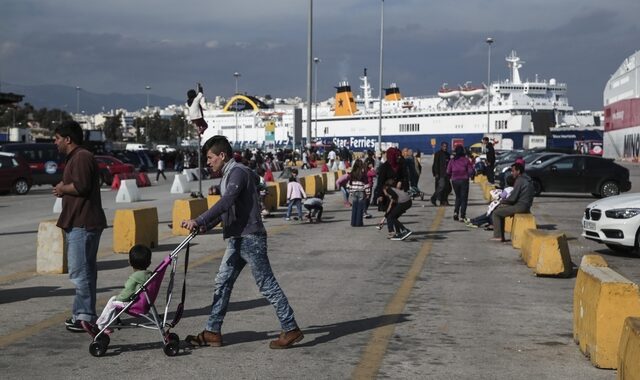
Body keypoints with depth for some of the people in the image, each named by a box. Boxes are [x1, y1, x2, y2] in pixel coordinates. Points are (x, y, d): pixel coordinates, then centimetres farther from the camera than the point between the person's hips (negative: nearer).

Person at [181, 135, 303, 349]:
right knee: (223, 283, 9)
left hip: (250, 238, -10)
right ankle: (212, 332, 14)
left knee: (267, 284, -5)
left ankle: (291, 330, 2)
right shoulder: (228, 175, 17)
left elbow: (225, 203, -27)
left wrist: (199, 222, -28)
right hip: (237, 239, 10)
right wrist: (205, 226, 9)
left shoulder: (238, 172, -14)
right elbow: (226, 207, 21)